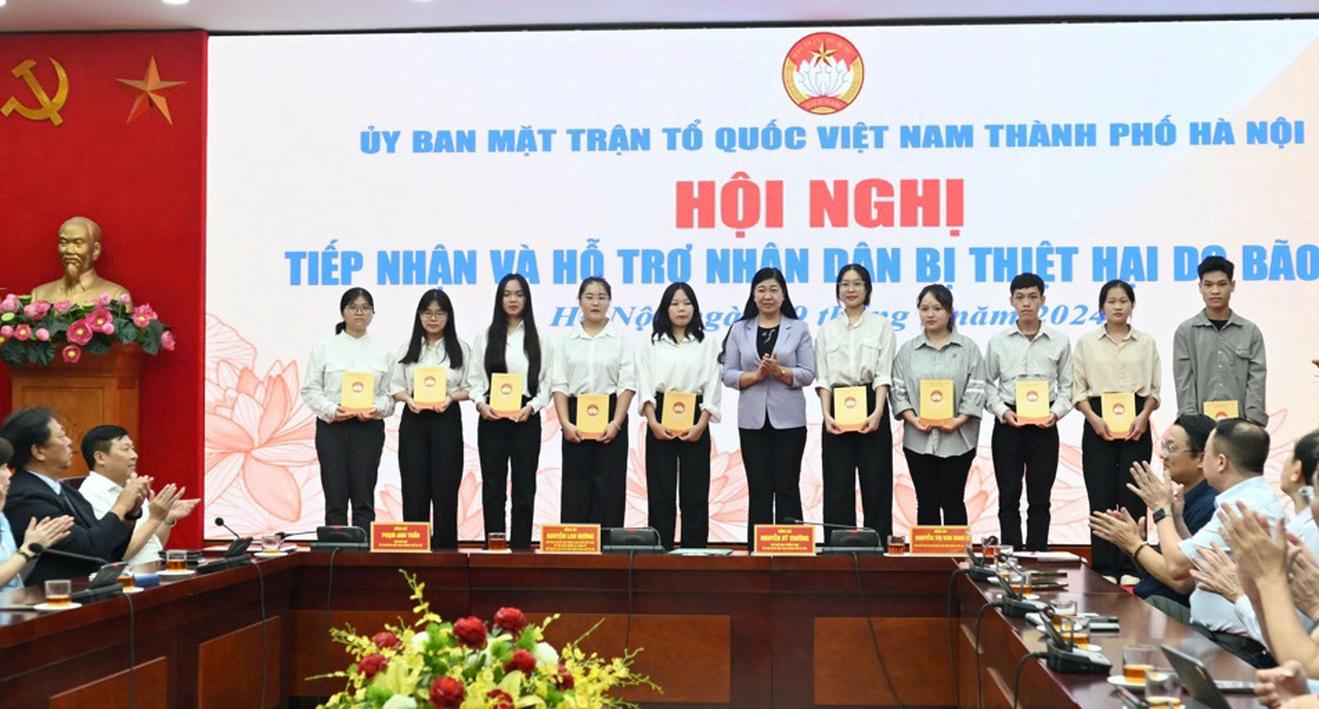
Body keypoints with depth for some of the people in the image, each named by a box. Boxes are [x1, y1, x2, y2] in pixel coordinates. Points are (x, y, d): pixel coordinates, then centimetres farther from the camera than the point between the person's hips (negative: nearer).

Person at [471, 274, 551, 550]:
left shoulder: (539, 339, 6)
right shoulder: (484, 336, 9)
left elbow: (547, 382, 3)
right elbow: (474, 379, 6)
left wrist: (532, 407, -12)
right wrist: (480, 404, -11)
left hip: (526, 420, 0)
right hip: (492, 419, 1)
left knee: (524, 488, 1)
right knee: (493, 487, 1)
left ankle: (521, 548, 5)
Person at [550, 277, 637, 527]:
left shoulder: (620, 338, 2)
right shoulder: (567, 340, 6)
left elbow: (627, 384, -3)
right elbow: (559, 384, 2)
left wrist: (616, 423, -13)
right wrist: (565, 422, -10)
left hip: (610, 413, -1)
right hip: (576, 415, 1)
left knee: (609, 486, -1)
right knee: (576, 485, 2)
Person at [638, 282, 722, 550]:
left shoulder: (706, 343, 8)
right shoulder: (653, 344, 8)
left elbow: (713, 388, 3)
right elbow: (645, 386, 1)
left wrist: (701, 425, -10)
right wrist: (653, 423, -12)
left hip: (694, 420, 0)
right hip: (661, 420, 0)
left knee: (695, 492, 0)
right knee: (660, 491, -1)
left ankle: (695, 551, 3)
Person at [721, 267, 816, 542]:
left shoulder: (799, 329, 5)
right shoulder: (739, 330, 8)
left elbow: (808, 374, -1)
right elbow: (728, 375, 3)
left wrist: (780, 371, -17)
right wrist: (756, 375, -13)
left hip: (788, 419, -1)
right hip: (752, 419, 1)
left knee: (787, 487, 1)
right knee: (759, 489, 2)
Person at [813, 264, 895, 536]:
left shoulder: (881, 326, 5)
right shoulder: (827, 330, 12)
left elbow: (883, 375, -4)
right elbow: (823, 378, 4)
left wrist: (877, 412, -18)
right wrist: (826, 414, -11)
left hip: (870, 405, -2)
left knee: (875, 483, -1)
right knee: (837, 485, 1)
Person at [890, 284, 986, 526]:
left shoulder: (968, 348, 3)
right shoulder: (907, 350, 8)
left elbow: (976, 391, -2)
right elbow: (898, 391, 4)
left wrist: (958, 420, -14)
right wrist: (913, 419, -11)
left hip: (956, 439, -2)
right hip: (919, 439, 2)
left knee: (952, 501, 1)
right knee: (926, 501, 6)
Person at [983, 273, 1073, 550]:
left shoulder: (1059, 341, 3)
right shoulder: (998, 342, 3)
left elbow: (1066, 386, 6)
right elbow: (988, 384, 6)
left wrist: (1056, 412, -10)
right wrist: (1002, 411, -10)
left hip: (1044, 425, 0)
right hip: (1008, 423, 0)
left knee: (1040, 497, 3)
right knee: (1009, 496, 2)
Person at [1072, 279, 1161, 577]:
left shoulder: (1146, 343, 10)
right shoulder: (1086, 342, 7)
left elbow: (1154, 389, 8)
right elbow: (1078, 388, 4)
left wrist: (1143, 416, -9)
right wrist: (1094, 418, -11)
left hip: (1136, 422, 1)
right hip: (1099, 421, 0)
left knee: (1132, 495, -2)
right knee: (1101, 495, -3)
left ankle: (1130, 567, 4)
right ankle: (1104, 568, 2)